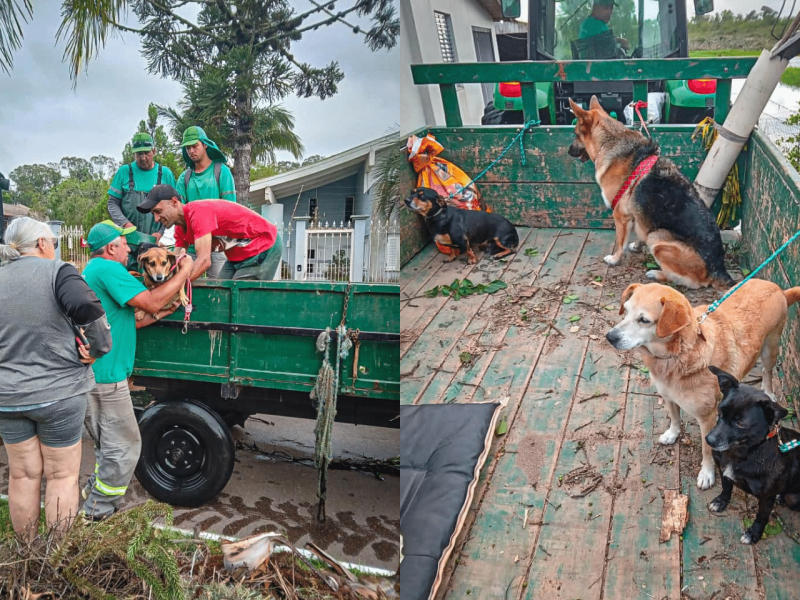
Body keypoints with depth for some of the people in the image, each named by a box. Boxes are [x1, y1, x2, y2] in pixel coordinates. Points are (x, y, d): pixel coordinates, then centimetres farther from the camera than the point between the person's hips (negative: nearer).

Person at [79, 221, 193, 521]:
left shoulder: (92, 270, 19)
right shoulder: (108, 269, -15)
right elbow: (151, 301, -23)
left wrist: (160, 314, 13)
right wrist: (184, 272, -13)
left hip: (89, 373, 10)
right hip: (106, 375, -10)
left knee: (108, 445, 23)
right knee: (125, 447, 1)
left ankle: (94, 493, 32)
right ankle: (99, 511, 10)